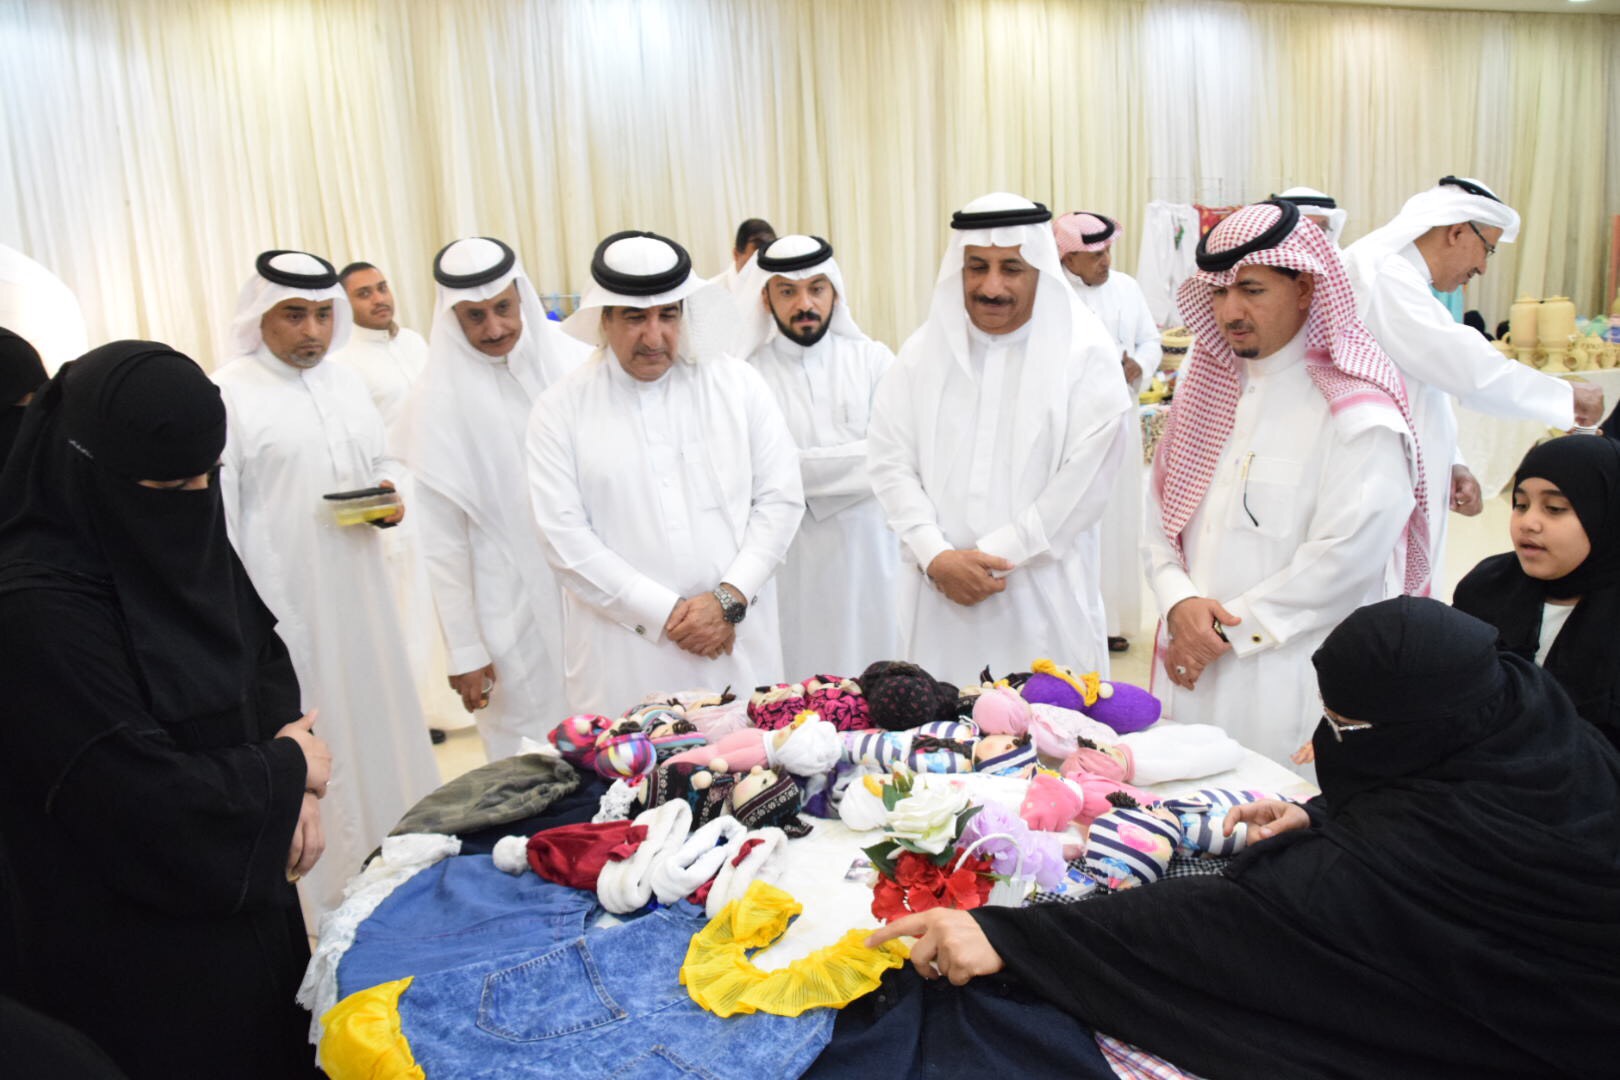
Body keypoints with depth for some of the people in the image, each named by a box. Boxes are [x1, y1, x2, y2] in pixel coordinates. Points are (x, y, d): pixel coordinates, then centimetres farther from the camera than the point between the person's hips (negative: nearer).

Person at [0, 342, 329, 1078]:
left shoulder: (185, 537, -6)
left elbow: (266, 658, 5)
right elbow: (152, 804, -29)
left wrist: (294, 784, -10)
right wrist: (286, 770, -13)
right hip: (135, 953, -7)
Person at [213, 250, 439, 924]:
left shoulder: (349, 385, 12)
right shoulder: (226, 395, -8)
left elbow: (382, 462, 23)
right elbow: (215, 519, -9)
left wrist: (388, 491, -1)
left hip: (360, 596, 6)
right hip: (281, 607, -6)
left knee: (379, 725, 14)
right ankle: (321, 905, 15)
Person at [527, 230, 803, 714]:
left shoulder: (737, 383, 5)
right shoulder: (561, 409, 1)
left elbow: (781, 498, 2)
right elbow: (566, 537, -6)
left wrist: (730, 598, -9)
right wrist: (667, 614, -10)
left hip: (739, 645, 2)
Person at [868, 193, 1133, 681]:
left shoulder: (1086, 355, -4)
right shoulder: (923, 351, 5)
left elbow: (1084, 483, -8)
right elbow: (890, 462, 2)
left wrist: (993, 557, -10)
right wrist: (937, 557, -10)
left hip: (1043, 601, -2)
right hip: (939, 592, 3)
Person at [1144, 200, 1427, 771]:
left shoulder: (1357, 413, -12)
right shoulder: (1203, 384, 10)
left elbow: (1343, 559, -17)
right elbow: (1161, 510, 7)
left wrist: (1228, 629, -12)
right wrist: (1180, 602, -9)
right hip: (1190, 672, 6)